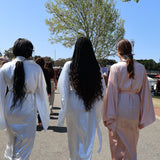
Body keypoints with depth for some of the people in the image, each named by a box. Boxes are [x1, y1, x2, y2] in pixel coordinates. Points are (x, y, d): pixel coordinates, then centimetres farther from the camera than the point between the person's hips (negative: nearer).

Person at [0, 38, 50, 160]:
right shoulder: (35, 68, -12)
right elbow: (41, 91, -5)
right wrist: (45, 112, 7)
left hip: (10, 109, 4)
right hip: (28, 109, -3)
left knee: (12, 139, 27)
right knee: (25, 142, 11)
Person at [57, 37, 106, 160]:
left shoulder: (69, 66, -12)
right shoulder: (96, 67, -6)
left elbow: (62, 87, -10)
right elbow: (102, 89, -1)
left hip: (74, 106, -1)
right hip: (91, 108, 1)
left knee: (74, 137, 18)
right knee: (88, 138, 13)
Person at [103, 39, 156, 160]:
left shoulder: (115, 68, -8)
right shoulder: (141, 68, 2)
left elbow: (112, 92, -10)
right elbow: (144, 92, 4)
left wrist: (109, 117, -5)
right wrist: (143, 118, 11)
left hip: (119, 107, -3)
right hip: (134, 108, 3)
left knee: (117, 142, 13)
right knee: (131, 143, 18)